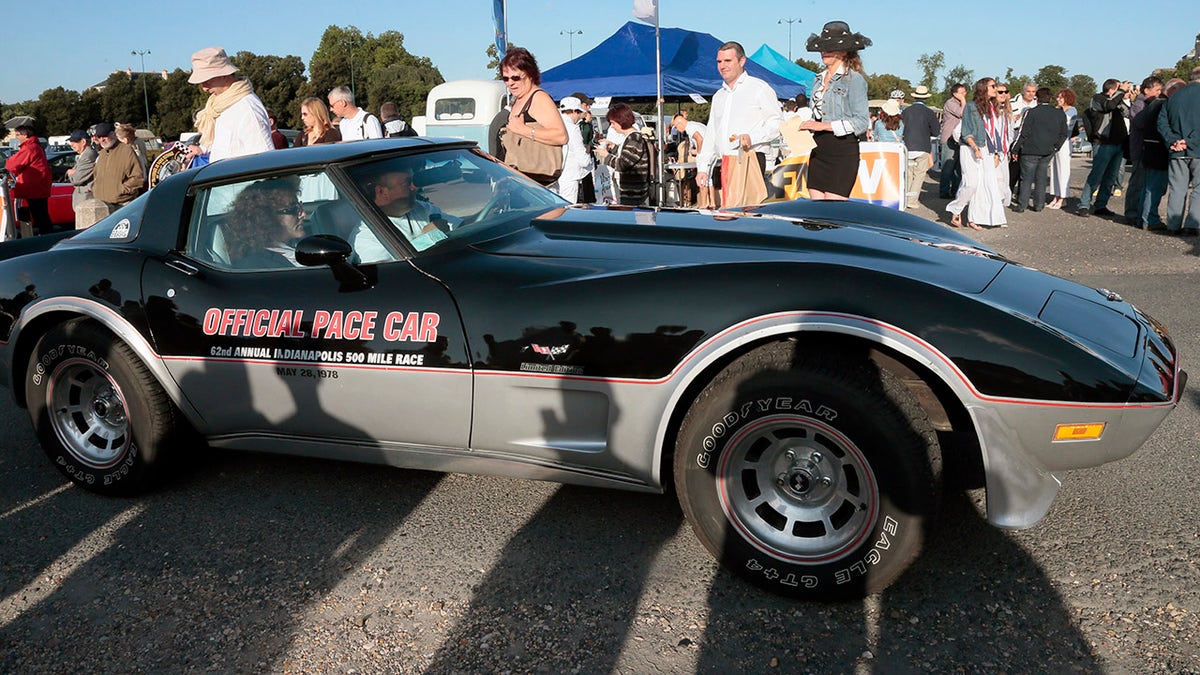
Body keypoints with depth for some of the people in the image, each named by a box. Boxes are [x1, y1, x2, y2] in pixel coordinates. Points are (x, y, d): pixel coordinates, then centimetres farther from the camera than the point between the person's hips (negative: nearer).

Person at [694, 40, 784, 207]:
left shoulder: (759, 88, 4)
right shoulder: (718, 96, 25)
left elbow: (777, 122, -4)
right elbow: (711, 135, 25)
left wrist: (752, 138, -19)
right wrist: (702, 167, 16)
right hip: (725, 162, 6)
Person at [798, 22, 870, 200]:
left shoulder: (854, 79, -5)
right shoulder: (819, 79, 16)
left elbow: (861, 122, -11)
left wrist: (825, 126, -15)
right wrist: (806, 126, 5)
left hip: (842, 150, -7)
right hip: (818, 150, 7)